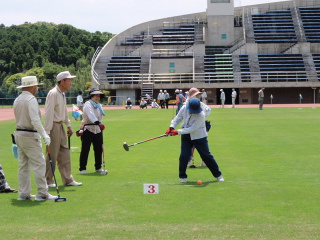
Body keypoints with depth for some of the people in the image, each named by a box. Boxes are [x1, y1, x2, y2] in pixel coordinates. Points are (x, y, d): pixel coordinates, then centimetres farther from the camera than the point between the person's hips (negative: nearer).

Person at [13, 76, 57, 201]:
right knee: (39, 163, -5)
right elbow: (35, 120, -23)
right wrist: (44, 134, -24)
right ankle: (42, 193, -5)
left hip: (18, 134, 9)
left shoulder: (17, 100, 13)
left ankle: (24, 193, 14)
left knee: (23, 165, 12)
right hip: (30, 135, -9)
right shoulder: (31, 99, -14)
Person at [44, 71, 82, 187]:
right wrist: (47, 132, -23)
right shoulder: (53, 93, -16)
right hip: (53, 126, -9)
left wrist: (69, 126, 24)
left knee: (65, 153, 10)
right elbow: (48, 113, -20)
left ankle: (67, 179, 16)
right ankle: (48, 181, 10)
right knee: (52, 155, -2)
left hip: (60, 126, 9)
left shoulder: (62, 94, 13)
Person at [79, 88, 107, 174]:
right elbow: (91, 114, -28)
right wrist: (97, 123, -42)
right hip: (88, 129, -7)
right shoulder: (88, 104, -10)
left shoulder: (99, 106, 14)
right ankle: (82, 168, 2)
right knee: (85, 149, -6)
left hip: (98, 130, 7)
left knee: (99, 149, 9)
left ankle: (98, 167, 21)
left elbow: (99, 117, 14)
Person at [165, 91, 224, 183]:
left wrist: (178, 132, -28)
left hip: (199, 136, -3)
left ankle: (218, 174, 13)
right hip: (186, 135, 3)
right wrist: (172, 127, -15)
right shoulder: (184, 108, -13)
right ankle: (182, 176, 9)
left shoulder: (201, 115, -27)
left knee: (206, 155, 1)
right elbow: (177, 118, 2)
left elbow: (192, 129, -27)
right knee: (184, 156, -6)